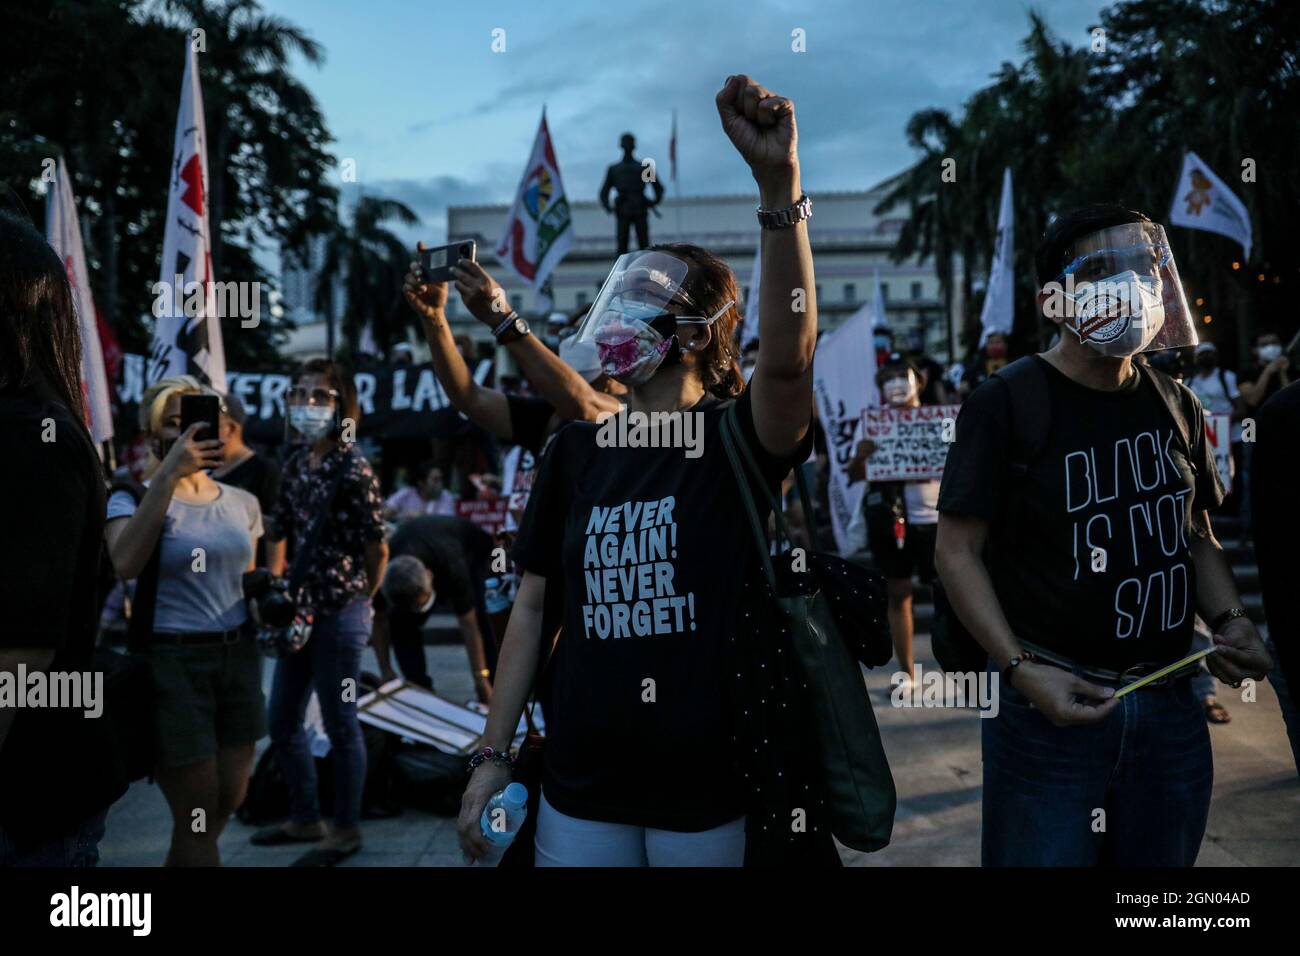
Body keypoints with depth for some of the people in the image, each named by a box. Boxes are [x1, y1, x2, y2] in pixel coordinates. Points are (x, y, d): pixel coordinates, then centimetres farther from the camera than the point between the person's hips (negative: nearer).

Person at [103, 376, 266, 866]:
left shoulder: (243, 502, 10)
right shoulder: (132, 499, -3)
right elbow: (126, 564, -25)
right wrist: (168, 475, -28)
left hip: (238, 656, 5)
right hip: (173, 660, -5)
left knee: (229, 800, 14)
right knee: (196, 815, 2)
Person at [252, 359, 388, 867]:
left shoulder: (353, 468, -14)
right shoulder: (295, 464, 8)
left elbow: (378, 549, -11)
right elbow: (279, 534, 14)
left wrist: (355, 602, 1)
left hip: (339, 615, -8)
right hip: (301, 610, 8)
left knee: (340, 725, 4)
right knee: (282, 721, 17)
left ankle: (346, 830, 21)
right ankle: (306, 819, 35)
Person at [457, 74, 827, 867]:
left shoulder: (736, 438, -9)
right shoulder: (576, 448, 4)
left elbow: (787, 358, -31)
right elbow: (535, 606, 6)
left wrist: (779, 182, -41)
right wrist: (494, 754, 4)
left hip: (709, 785, -3)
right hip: (581, 784, 4)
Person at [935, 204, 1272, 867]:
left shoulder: (1175, 405, 8)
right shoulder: (1007, 405, -11)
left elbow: (1196, 535, 17)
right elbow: (957, 550, -11)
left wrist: (1230, 621, 0)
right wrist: (1021, 669, -18)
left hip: (1169, 700, 6)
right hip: (1051, 698, -5)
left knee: (1164, 874, 18)